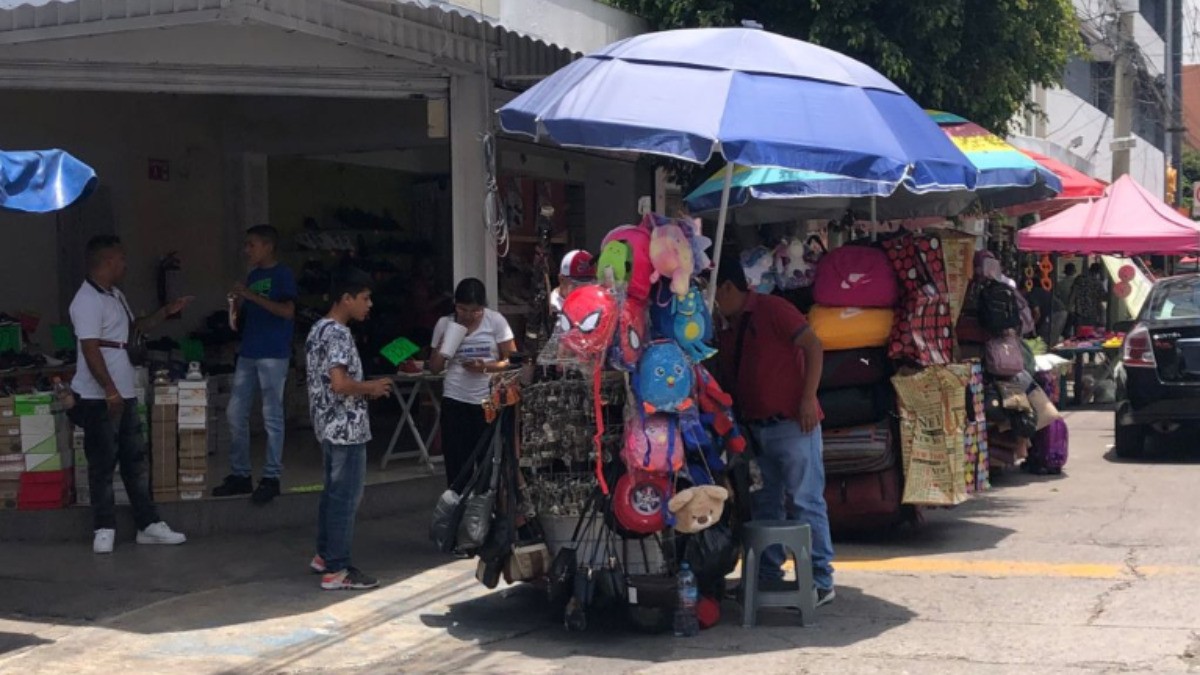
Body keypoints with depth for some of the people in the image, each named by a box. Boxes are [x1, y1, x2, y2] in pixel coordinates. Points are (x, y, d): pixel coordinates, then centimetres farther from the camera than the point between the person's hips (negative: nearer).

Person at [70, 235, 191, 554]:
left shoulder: (115, 296, 13)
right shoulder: (87, 301, -17)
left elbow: (133, 327, 29)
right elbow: (90, 350, -22)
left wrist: (166, 312, 20)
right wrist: (110, 392, -25)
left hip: (124, 394, 9)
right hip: (100, 398, -9)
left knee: (135, 460, 11)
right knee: (103, 463, 0)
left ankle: (148, 525, 17)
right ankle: (104, 529, 9)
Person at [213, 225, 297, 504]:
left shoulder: (282, 275, -5)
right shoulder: (252, 276, 16)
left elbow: (288, 311, -17)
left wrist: (251, 296, -18)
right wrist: (238, 302, 0)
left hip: (273, 355, -8)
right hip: (248, 353, 8)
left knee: (272, 416, -3)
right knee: (235, 413, 7)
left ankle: (271, 478, 2)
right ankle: (240, 474, 16)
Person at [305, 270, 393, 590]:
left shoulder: (319, 329, 13)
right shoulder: (338, 334, -19)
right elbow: (340, 383, -28)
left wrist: (365, 389, 13)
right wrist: (371, 387, -12)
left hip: (329, 426, 10)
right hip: (347, 428, -10)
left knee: (333, 492, 19)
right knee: (346, 497, -5)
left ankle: (325, 555, 29)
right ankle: (337, 570, -3)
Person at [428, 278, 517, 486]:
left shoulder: (496, 321, -2)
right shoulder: (444, 324, 4)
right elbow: (434, 368, 9)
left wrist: (485, 367, -19)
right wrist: (442, 350, -10)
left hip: (488, 401, -2)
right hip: (455, 401, 2)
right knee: (456, 461, -1)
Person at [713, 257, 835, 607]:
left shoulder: (772, 309, -6)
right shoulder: (726, 331, 17)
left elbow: (813, 346, -12)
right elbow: (728, 382, 22)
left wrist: (808, 399, -17)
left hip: (791, 423, -8)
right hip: (755, 429, 8)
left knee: (805, 502, -6)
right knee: (764, 505, 12)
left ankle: (821, 581, -3)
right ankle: (767, 576, 20)